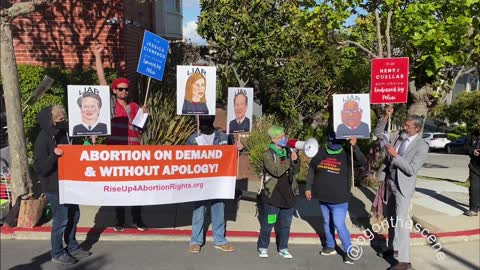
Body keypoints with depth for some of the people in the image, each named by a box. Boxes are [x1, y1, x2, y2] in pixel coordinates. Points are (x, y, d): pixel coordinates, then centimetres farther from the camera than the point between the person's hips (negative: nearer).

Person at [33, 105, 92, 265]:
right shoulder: (43, 140, -18)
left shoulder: (61, 134, 8)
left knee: (74, 215, 16)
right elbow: (39, 167, -20)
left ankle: (72, 247, 32)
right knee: (61, 219, 0)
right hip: (54, 187, -8)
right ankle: (57, 253, 17)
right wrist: (54, 155, -32)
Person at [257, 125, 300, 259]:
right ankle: (263, 247, 24)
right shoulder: (268, 155, -11)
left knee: (285, 224, 14)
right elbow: (276, 171, -24)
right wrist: (290, 160, -19)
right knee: (268, 223, 6)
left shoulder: (288, 151, 6)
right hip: (272, 195, -5)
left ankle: (283, 248, 29)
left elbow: (295, 170, 11)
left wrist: (296, 160, -8)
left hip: (288, 195, 5)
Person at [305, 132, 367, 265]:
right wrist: (308, 188, 6)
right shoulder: (320, 153, 0)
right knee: (327, 222, 18)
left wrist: (355, 146, -37)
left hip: (339, 199, -4)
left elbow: (363, 162, -25)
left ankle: (348, 252, 13)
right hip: (323, 198, 4)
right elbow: (311, 170, 8)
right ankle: (330, 246, 37)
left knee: (339, 225, -4)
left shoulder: (347, 155, -9)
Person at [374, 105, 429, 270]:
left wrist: (395, 155, -25)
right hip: (389, 182, 7)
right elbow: (378, 133, 5)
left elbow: (411, 170, -20)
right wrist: (386, 117, -8)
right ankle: (394, 248, 33)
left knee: (401, 222, -9)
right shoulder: (398, 136, 0)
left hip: (403, 186, -6)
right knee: (391, 219, 17)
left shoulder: (422, 147, -16)